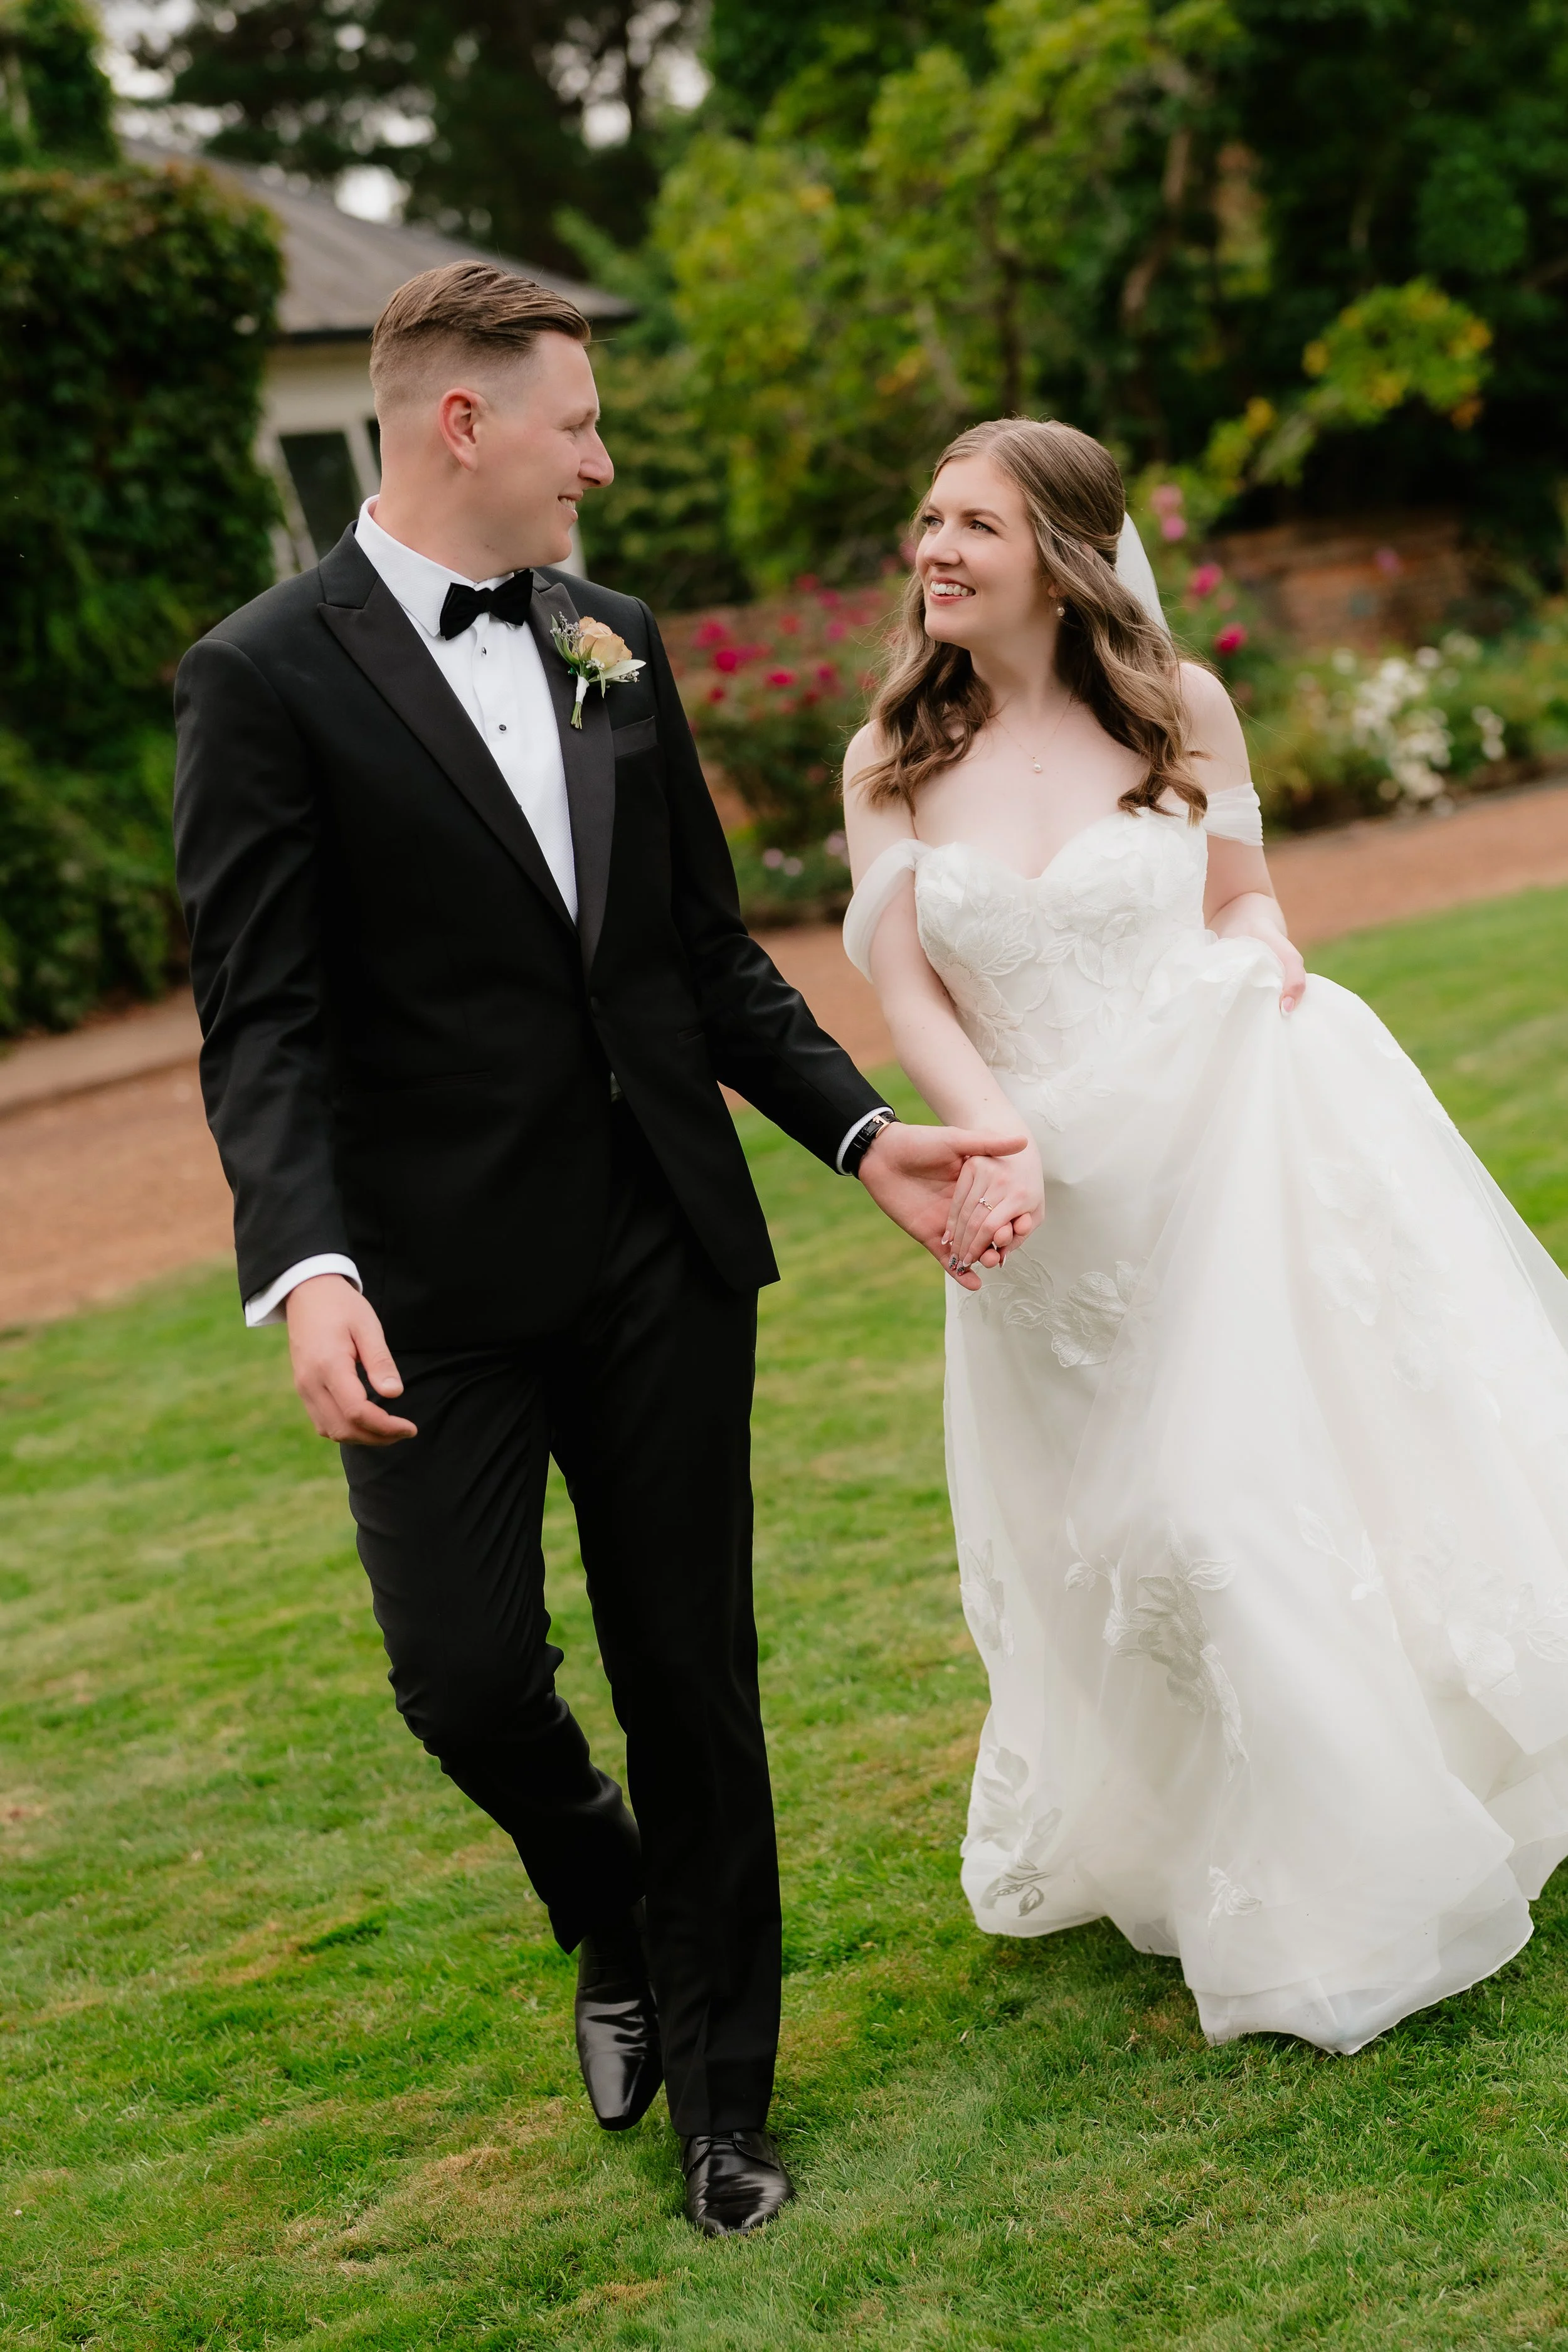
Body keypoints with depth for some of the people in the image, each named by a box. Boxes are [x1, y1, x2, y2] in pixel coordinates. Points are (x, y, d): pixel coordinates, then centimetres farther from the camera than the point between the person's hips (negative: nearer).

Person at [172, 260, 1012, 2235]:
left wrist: (863, 1134, 5)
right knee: (466, 1675, -6)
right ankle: (614, 1923, 28)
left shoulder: (614, 643, 10)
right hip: (443, 1284, -4)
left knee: (695, 1680, 9)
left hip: (667, 1254, 5)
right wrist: (306, 1271, -26)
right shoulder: (270, 679, -7)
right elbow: (262, 1020, -12)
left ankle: (720, 2095, 26)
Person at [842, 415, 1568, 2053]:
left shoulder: (1179, 709, -1)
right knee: (1123, 1542, 11)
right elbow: (906, 994, -4)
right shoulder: (895, 764, 0)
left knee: (1307, 1477, 2)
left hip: (1242, 1149, -1)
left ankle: (1367, 1865, 25)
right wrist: (994, 1140, -19)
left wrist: (1268, 956, -10)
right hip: (1051, 1193, 1)